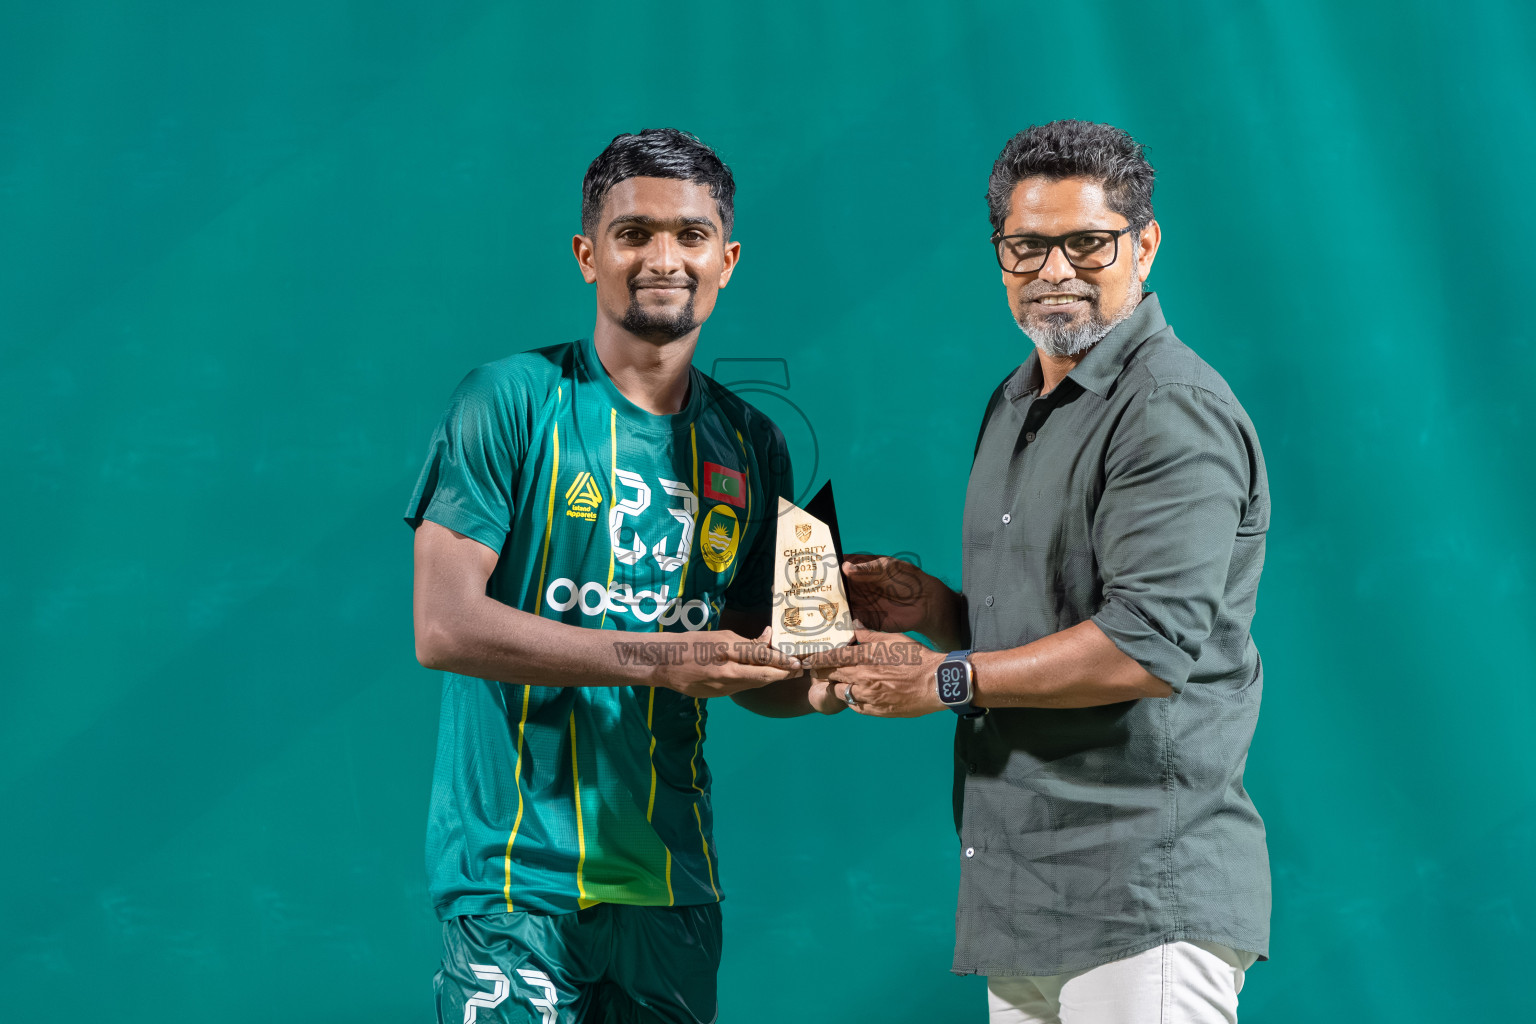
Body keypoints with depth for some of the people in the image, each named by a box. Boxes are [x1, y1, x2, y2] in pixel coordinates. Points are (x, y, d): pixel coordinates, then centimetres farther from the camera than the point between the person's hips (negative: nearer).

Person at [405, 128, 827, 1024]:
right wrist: (657, 659, -20)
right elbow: (445, 628, -14)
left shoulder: (752, 446, 10)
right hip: (519, 877, -5)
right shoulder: (511, 403, -6)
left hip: (675, 884, 5)